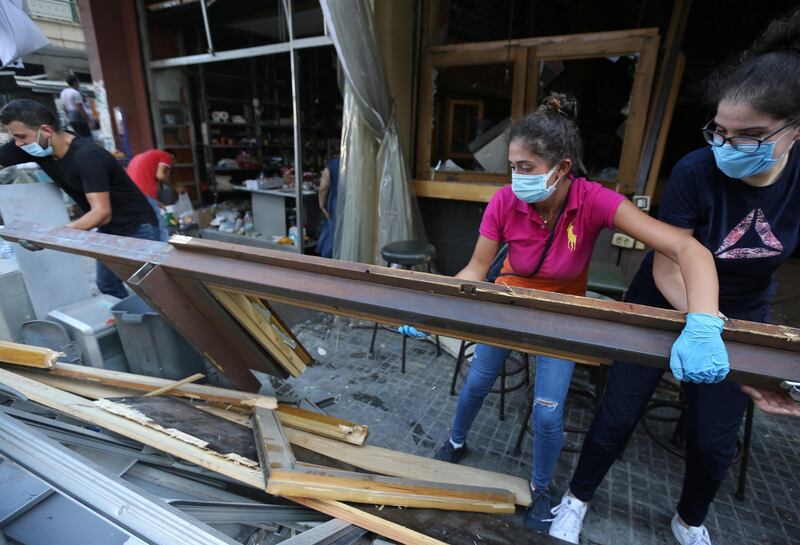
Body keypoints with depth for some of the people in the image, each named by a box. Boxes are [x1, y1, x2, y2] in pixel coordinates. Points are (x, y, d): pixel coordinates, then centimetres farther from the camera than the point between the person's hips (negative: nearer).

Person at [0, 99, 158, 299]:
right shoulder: (35, 148, -4)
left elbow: (102, 213, -34)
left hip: (137, 228, -8)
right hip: (108, 228, 8)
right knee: (107, 285, 14)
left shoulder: (86, 156, -28)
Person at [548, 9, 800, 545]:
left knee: (715, 438, 12)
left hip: (743, 317, 3)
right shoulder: (696, 171, -24)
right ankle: (577, 499, 31)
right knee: (619, 413, 4)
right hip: (665, 310, -2)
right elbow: (667, 269, -24)